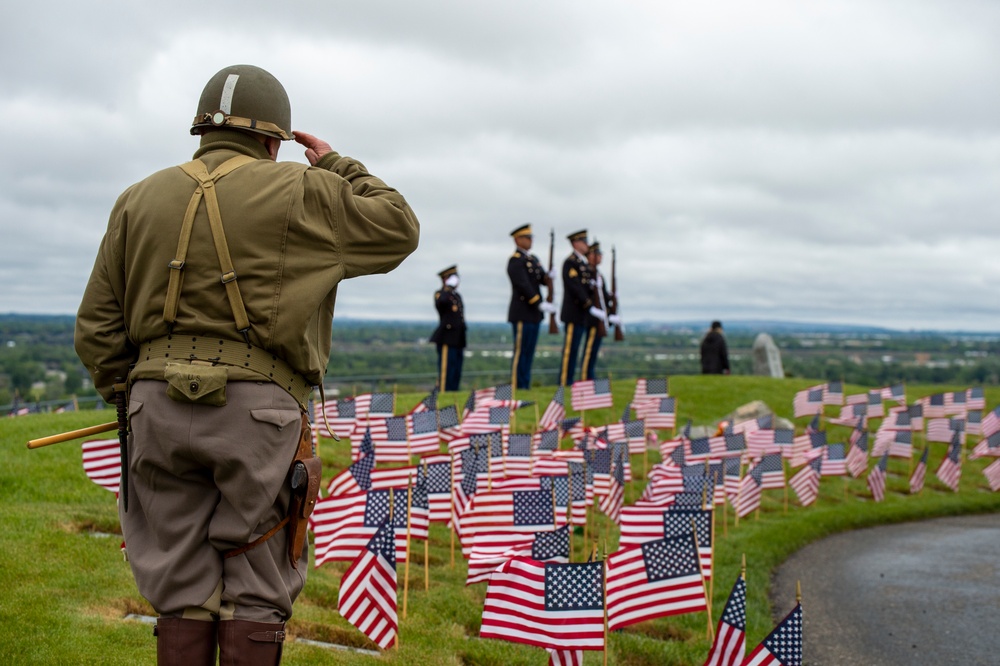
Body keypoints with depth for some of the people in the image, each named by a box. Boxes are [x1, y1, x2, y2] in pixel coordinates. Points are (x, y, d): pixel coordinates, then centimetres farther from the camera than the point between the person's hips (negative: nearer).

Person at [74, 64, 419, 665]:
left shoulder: (141, 200, 12)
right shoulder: (300, 193, 0)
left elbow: (98, 328, 11)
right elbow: (399, 229, 12)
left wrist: (127, 394, 21)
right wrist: (338, 167, 21)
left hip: (161, 407, 4)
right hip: (258, 410, -3)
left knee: (183, 591, 10)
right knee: (256, 590, 5)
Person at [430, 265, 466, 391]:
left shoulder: (457, 296, 20)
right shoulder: (440, 294, -5)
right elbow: (442, 301, -32)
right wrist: (448, 289, -18)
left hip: (458, 341, 8)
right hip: (447, 340, -8)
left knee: (456, 376, 9)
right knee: (446, 372, -10)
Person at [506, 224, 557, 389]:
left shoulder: (533, 259, 18)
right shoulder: (515, 260, -10)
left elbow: (542, 279, 14)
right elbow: (523, 285, -20)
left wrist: (548, 276, -10)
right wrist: (541, 303, -24)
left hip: (534, 313, 9)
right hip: (522, 312, -9)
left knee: (529, 351, 9)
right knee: (520, 351, -7)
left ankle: (525, 386, 13)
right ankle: (516, 386, -5)